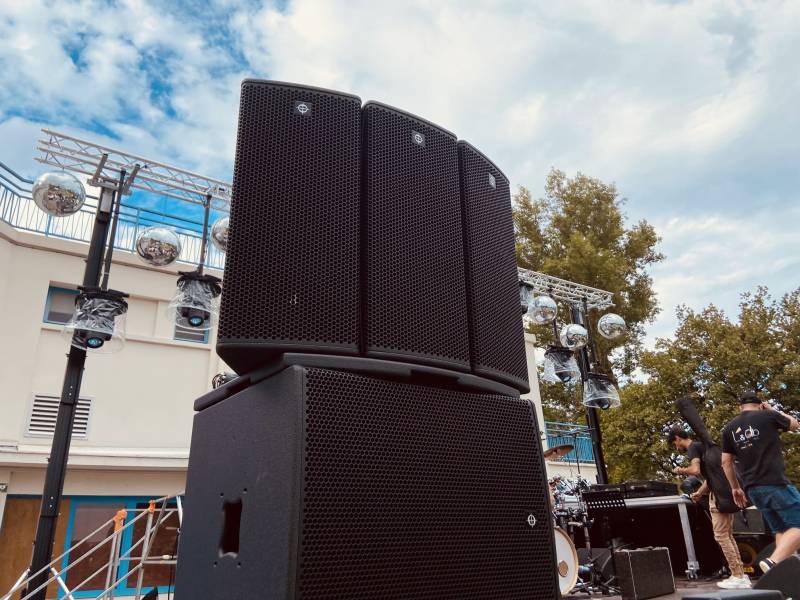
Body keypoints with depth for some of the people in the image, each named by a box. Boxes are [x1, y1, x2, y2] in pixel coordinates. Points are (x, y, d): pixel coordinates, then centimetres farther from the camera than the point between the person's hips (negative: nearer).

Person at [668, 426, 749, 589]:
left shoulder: (692, 447, -7)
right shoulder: (702, 446, 23)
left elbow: (695, 470, -23)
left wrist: (681, 470, -4)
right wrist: (699, 493, 29)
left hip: (720, 494, -10)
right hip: (727, 491, 10)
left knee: (721, 536, -5)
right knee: (728, 536, 14)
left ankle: (737, 577, -3)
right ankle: (741, 575, 14)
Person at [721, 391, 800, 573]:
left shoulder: (729, 428, 12)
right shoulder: (767, 415, -1)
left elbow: (726, 462, 12)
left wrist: (735, 488, 21)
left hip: (752, 488, 6)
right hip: (775, 483, -5)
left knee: (781, 530, 15)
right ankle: (773, 562, -20)